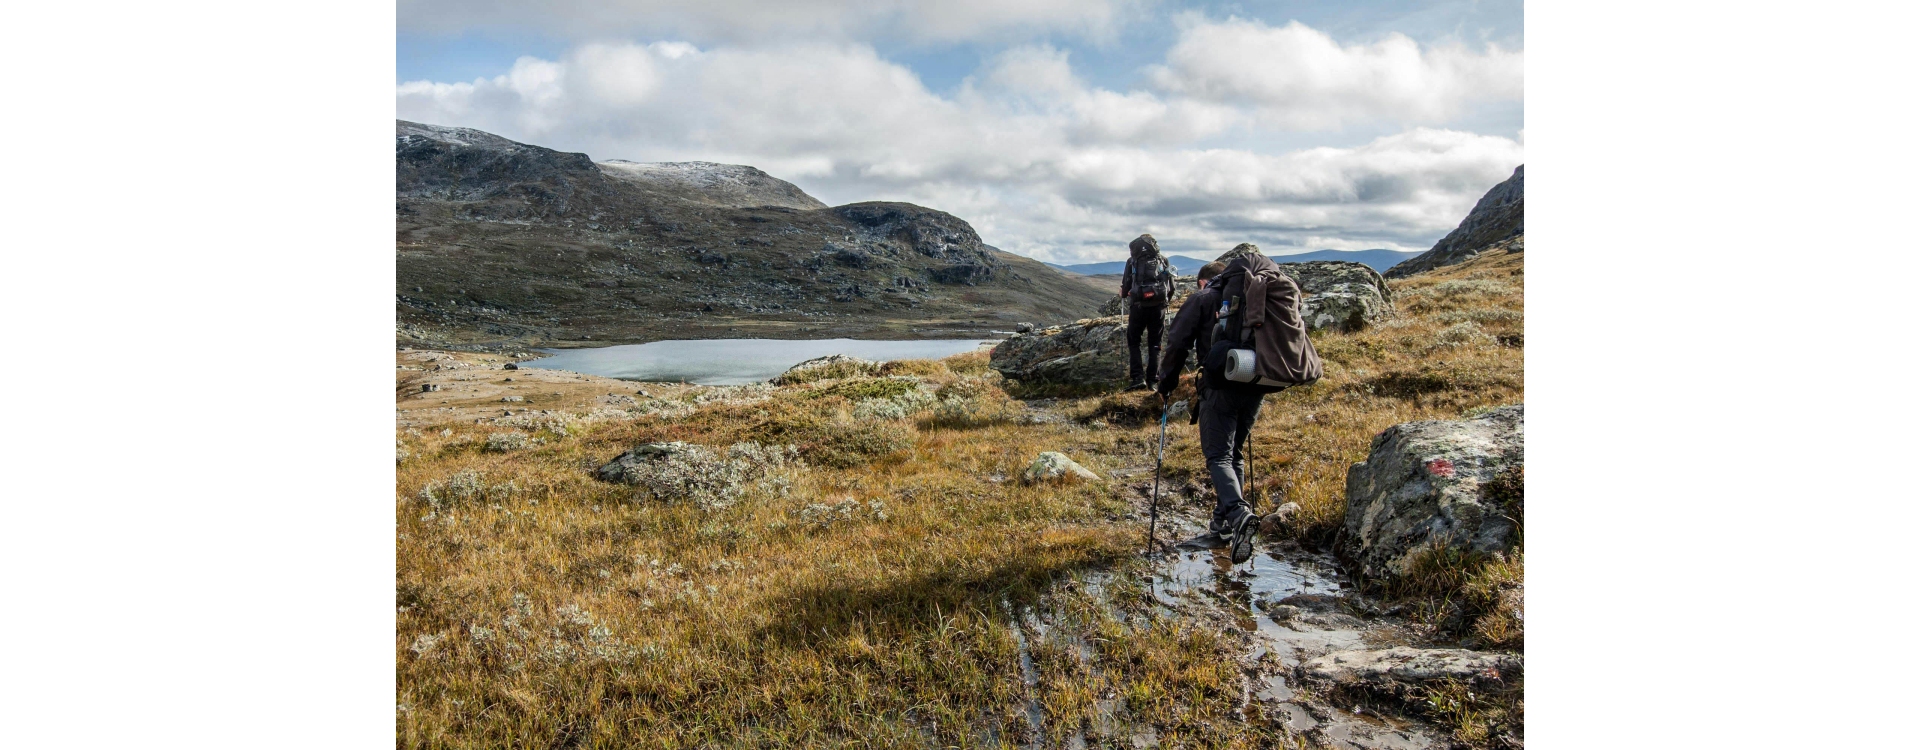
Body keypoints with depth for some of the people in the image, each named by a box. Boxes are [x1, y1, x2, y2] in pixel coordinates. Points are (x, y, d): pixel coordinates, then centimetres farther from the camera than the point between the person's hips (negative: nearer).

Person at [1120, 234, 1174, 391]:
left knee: (1133, 342, 11)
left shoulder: (1133, 261, 2)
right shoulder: (1164, 260, 8)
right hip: (1159, 307, 2)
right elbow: (1171, 288, 8)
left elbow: (1126, 287, 0)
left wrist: (1123, 293, 22)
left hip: (1138, 306, -2)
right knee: (1155, 344, 13)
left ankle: (1137, 378, -3)